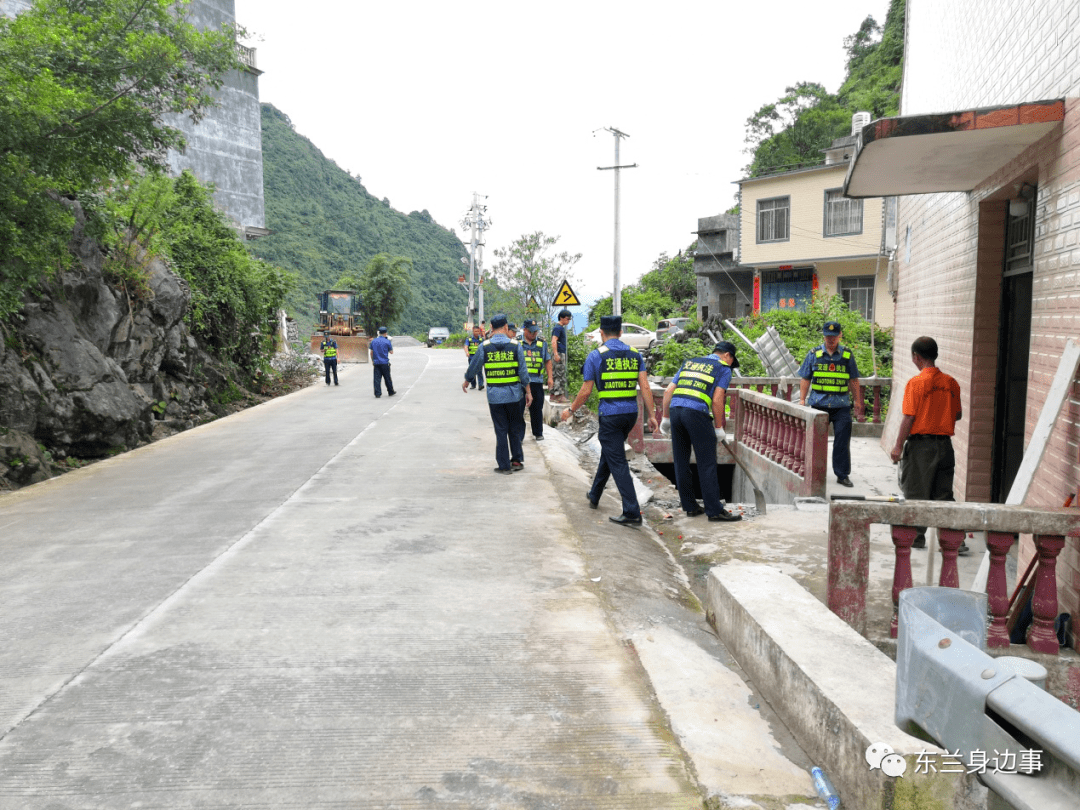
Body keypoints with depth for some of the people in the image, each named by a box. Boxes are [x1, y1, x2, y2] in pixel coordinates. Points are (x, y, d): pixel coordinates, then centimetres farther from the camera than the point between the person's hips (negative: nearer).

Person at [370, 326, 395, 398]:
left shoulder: (373, 341, 5)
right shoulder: (387, 341, -6)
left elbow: (371, 352, 9)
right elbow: (391, 352, 1)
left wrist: (372, 361, 18)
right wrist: (392, 346, 17)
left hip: (376, 363, 3)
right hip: (385, 362, -3)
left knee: (377, 378, 1)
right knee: (387, 378, 9)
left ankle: (377, 394, -3)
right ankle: (391, 392, 21)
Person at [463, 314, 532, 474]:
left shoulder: (485, 346, -4)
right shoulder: (515, 345, -3)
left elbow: (474, 366, 6)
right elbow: (523, 371, -2)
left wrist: (466, 381, 25)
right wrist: (528, 391, 6)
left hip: (494, 396, -1)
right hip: (514, 394, 1)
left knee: (501, 430, 6)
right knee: (514, 429, 16)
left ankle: (504, 466, 9)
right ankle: (517, 460, 17)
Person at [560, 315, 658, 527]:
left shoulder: (596, 355, -5)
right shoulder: (634, 354, 6)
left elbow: (586, 391, -3)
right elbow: (645, 387, -1)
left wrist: (570, 410, 11)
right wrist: (651, 415, 2)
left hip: (609, 415, -5)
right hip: (631, 413, 6)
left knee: (618, 462, -3)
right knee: (608, 453, 23)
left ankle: (632, 513, -7)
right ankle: (594, 495, 39)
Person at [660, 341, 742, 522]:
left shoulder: (689, 363, 27)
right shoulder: (723, 369, 11)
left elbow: (668, 392, 20)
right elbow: (717, 400, -2)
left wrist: (666, 418, 24)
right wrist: (719, 427, 4)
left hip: (675, 409, 6)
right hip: (697, 413, -6)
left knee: (681, 462, 12)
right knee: (707, 463, 0)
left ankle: (690, 507, 19)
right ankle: (714, 510, 2)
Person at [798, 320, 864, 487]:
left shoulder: (847, 355, 7)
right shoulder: (814, 354, 5)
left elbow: (853, 381, 12)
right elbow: (805, 379, 7)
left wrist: (858, 403, 10)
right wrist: (802, 400, 0)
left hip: (841, 405, 0)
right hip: (819, 404, 0)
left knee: (842, 440, -1)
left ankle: (842, 474, 8)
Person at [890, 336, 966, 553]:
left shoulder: (916, 383, -12)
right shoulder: (951, 383, 3)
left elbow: (909, 418, -13)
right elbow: (958, 414, 11)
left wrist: (898, 446, -7)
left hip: (920, 444, -5)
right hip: (945, 443, 5)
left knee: (916, 494, 7)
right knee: (943, 495, 11)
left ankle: (917, 537, 13)